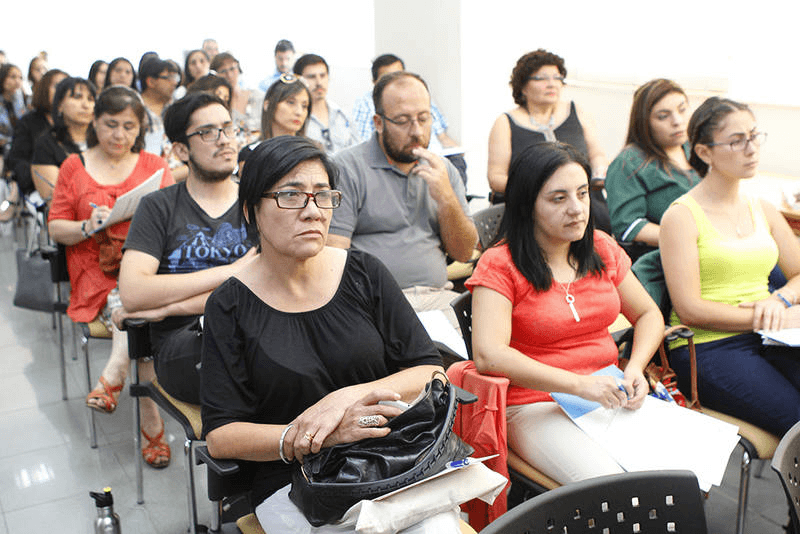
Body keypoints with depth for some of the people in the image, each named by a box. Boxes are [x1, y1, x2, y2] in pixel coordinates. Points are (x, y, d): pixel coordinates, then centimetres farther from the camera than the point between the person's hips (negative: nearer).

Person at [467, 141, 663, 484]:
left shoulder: (602, 249, 10)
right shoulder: (500, 264, -8)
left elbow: (649, 315, 20)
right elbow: (488, 355, -20)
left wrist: (635, 369, -1)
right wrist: (579, 384, -24)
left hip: (612, 398, 6)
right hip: (535, 404, -5)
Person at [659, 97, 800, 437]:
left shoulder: (763, 211, 18)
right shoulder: (681, 216, -3)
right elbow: (689, 310, -10)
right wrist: (769, 318, -11)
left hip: (769, 342, 6)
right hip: (707, 347, -5)